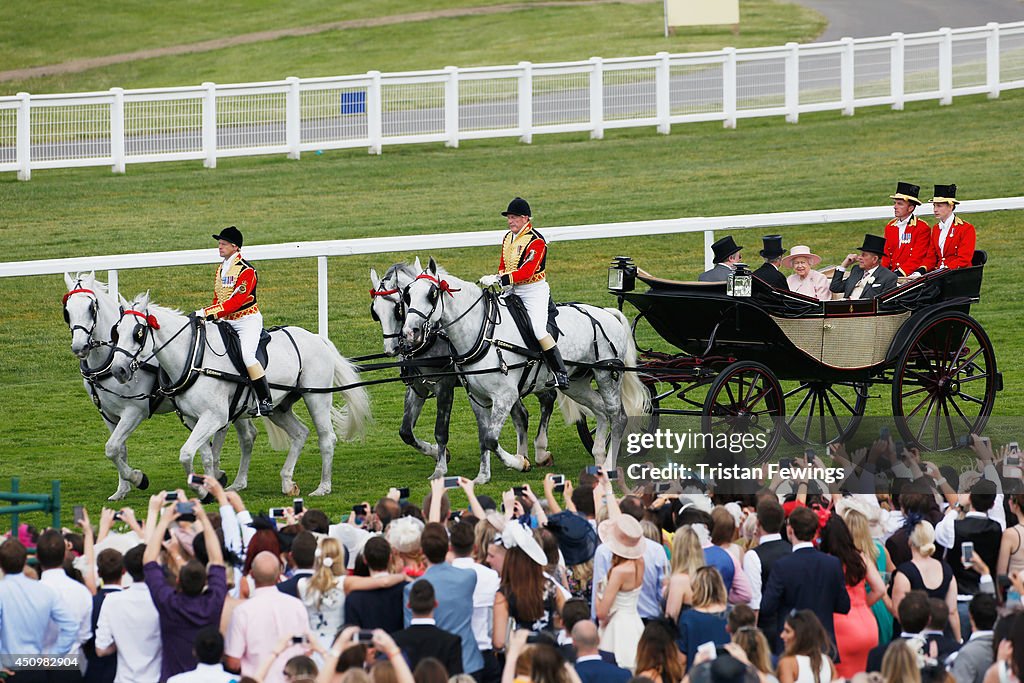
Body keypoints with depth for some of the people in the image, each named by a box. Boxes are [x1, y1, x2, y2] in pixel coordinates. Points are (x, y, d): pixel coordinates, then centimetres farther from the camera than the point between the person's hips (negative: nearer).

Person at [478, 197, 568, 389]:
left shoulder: (536, 241, -16)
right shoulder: (508, 238, 11)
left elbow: (527, 272, -24)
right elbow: (503, 266, 22)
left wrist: (501, 280, -31)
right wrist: (498, 278, 0)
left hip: (534, 291, -9)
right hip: (514, 292, 9)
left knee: (538, 328, -22)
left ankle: (560, 372, -18)